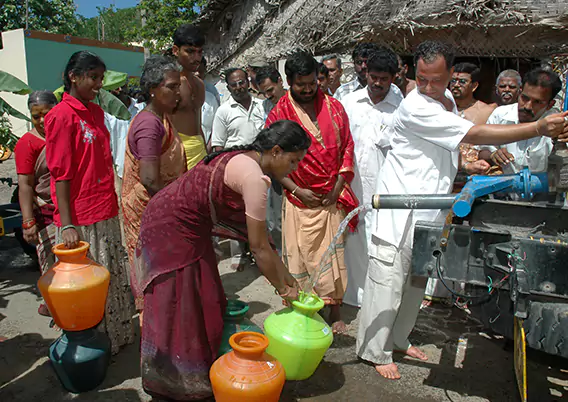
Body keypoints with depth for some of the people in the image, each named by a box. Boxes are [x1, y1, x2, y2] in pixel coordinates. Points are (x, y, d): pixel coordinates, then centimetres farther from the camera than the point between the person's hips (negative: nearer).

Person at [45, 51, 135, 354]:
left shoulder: (96, 112, 12)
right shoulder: (62, 115, -12)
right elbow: (60, 175, -15)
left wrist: (112, 203, 16)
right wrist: (66, 224, -18)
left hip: (107, 213, 8)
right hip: (81, 219, -8)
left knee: (114, 278, 17)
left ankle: (119, 334, 34)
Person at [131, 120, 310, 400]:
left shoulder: (243, 161, 6)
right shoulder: (254, 177, -24)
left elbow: (260, 237, 9)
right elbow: (258, 247, -20)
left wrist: (287, 277, 11)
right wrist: (282, 288, -5)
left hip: (189, 229, 10)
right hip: (171, 230, -10)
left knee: (199, 305, 20)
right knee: (178, 309, 6)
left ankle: (201, 370, 38)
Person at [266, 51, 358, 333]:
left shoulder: (334, 108, 6)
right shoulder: (279, 114, 0)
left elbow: (347, 147, 6)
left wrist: (338, 186, -4)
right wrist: (297, 190, -9)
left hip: (331, 199, 1)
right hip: (300, 200, -1)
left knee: (333, 254, 6)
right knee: (298, 255, 5)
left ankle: (335, 311, 21)